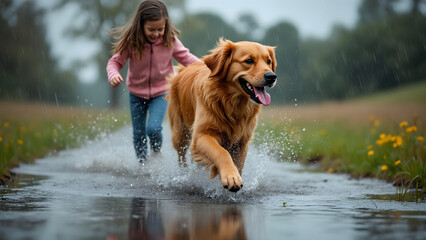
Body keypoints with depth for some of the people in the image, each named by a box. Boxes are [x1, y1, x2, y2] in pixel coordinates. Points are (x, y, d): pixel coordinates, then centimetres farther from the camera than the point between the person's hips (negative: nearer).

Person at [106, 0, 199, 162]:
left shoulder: (170, 41, -16)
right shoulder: (131, 42, -19)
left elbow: (186, 57, -2)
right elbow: (115, 61, -10)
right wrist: (113, 75, -31)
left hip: (161, 92, -1)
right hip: (136, 93, 1)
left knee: (153, 128, -20)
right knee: (138, 134, 10)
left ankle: (157, 154, 11)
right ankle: (142, 163, 35)